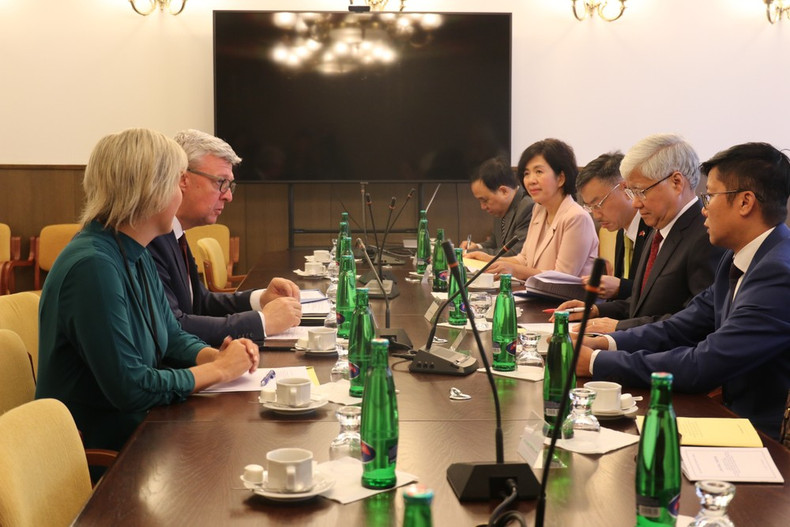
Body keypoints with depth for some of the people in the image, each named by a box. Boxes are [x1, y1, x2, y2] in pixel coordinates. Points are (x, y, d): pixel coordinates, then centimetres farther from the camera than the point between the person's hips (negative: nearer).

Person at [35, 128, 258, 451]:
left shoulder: (137, 256, 7)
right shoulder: (93, 267, -23)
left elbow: (172, 337, 17)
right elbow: (130, 388, -25)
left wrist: (216, 355, -4)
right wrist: (219, 369, -13)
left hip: (136, 430, 9)